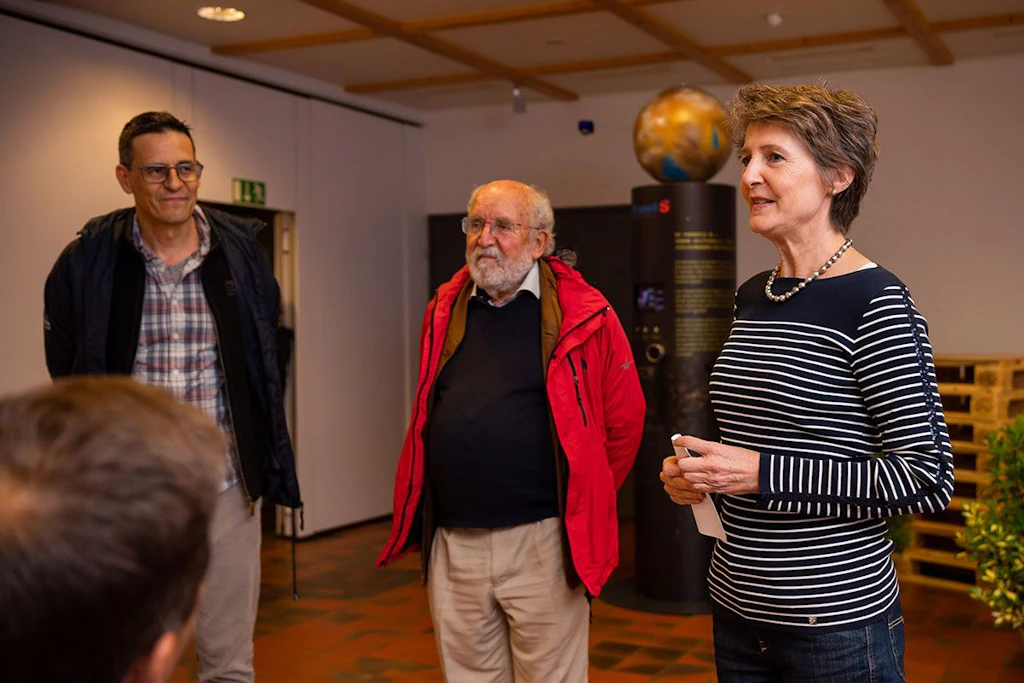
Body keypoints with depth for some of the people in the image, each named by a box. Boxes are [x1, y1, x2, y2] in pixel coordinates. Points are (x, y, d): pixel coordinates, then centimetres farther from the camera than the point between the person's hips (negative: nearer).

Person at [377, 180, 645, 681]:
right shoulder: (445, 311, 9)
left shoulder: (584, 316, -6)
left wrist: (582, 501, 5)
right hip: (452, 546, 5)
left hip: (541, 545, -4)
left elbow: (624, 421, -1)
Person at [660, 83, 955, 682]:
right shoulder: (752, 296, 7)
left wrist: (762, 474, -21)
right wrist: (697, 472, 0)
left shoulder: (877, 303, -15)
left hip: (837, 625, -6)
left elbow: (928, 479, -18)